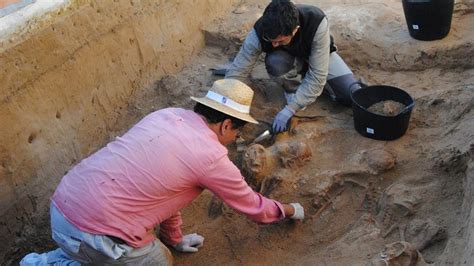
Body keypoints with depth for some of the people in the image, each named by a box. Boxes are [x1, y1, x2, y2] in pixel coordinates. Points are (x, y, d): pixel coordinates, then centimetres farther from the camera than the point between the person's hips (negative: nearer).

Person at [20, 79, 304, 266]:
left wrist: (174, 238, 32)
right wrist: (291, 210, 28)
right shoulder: (212, 158, -9)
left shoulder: (168, 115, 11)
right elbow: (254, 206, 7)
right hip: (94, 230, -8)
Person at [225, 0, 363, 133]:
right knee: (274, 62, -36)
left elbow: (317, 75, -38)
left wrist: (289, 110, -41)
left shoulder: (317, 23, -41)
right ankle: (294, 90, -5)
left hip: (320, 56, 0)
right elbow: (236, 71, -29)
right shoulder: (260, 32, -35)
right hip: (289, 58, 1)